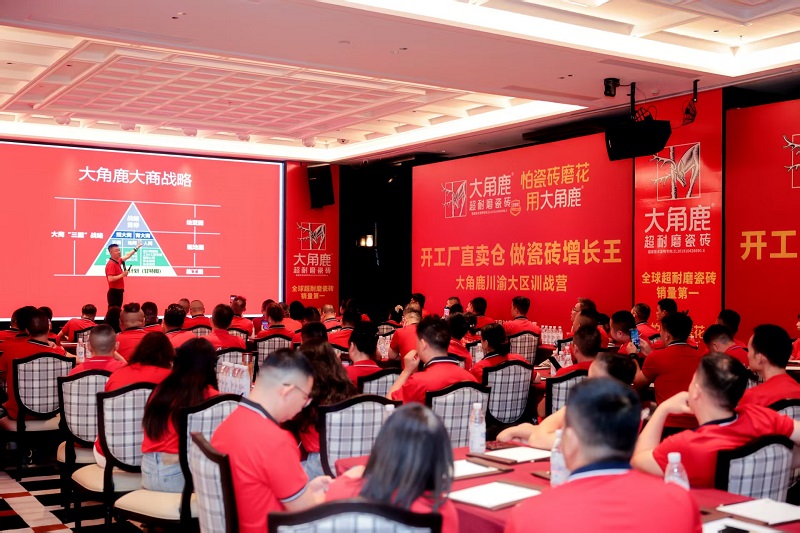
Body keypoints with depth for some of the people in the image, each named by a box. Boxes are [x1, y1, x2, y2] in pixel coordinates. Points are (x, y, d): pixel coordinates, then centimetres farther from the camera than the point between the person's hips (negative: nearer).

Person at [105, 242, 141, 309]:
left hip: (119, 292, 10)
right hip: (114, 292, -9)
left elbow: (127, 256, 31)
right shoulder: (111, 264, -17)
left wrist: (136, 248, 36)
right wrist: (122, 275, -19)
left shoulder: (118, 261, 11)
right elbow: (110, 279, -26)